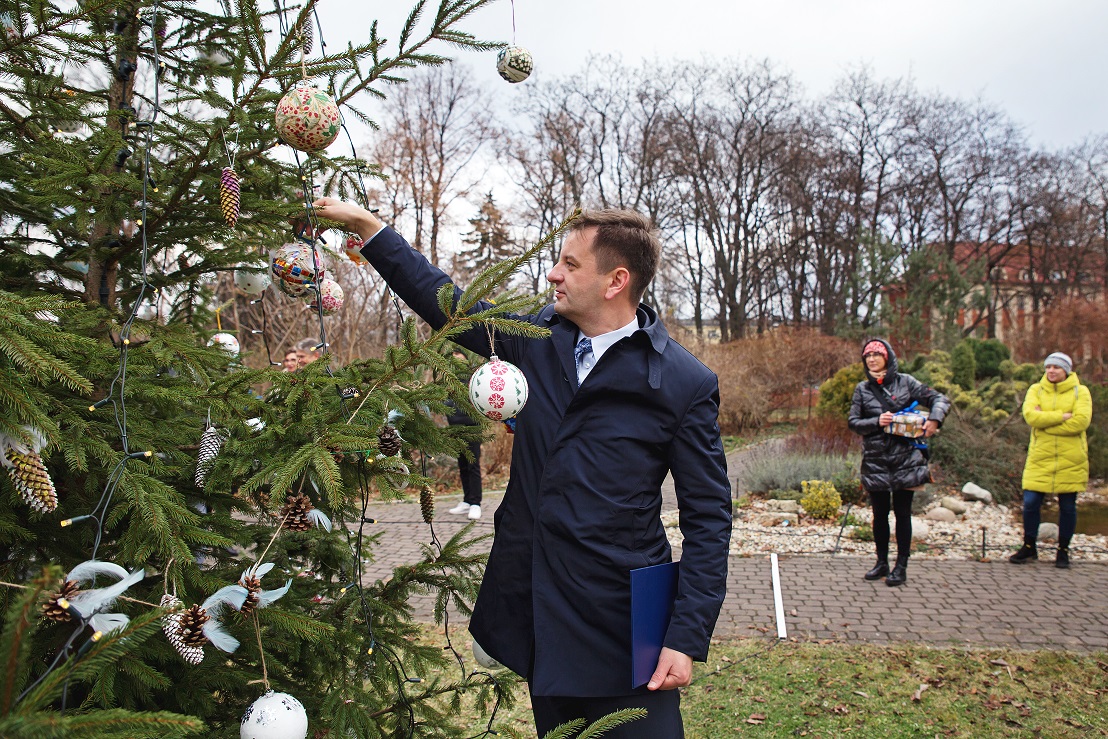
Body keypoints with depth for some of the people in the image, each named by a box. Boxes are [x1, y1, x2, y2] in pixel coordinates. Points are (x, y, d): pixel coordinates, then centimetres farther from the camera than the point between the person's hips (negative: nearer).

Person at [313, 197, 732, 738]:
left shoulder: (686, 383, -11)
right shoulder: (537, 338, 2)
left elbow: (708, 516, -9)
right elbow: (448, 303, 12)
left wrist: (687, 638, -13)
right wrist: (364, 225, 11)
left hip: (624, 632, -5)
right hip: (537, 614, 5)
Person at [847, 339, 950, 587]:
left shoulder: (905, 382, 2)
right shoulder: (862, 389, 7)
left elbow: (939, 399, 2)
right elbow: (853, 421, 3)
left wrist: (934, 419, -18)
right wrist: (876, 422, -14)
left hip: (905, 457, -2)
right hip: (875, 459, 2)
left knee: (902, 511, 3)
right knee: (880, 513, 9)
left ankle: (901, 567, 10)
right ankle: (882, 562, 21)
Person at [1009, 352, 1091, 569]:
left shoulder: (1080, 392, 0)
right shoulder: (1035, 390, 5)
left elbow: (1082, 421, -16)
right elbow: (1030, 415, -13)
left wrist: (1045, 420, -14)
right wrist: (1063, 416, -17)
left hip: (1070, 460, -1)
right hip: (1040, 458, 1)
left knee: (1068, 507, 7)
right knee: (1031, 503, -1)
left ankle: (1063, 551, 22)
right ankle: (1029, 547, 16)